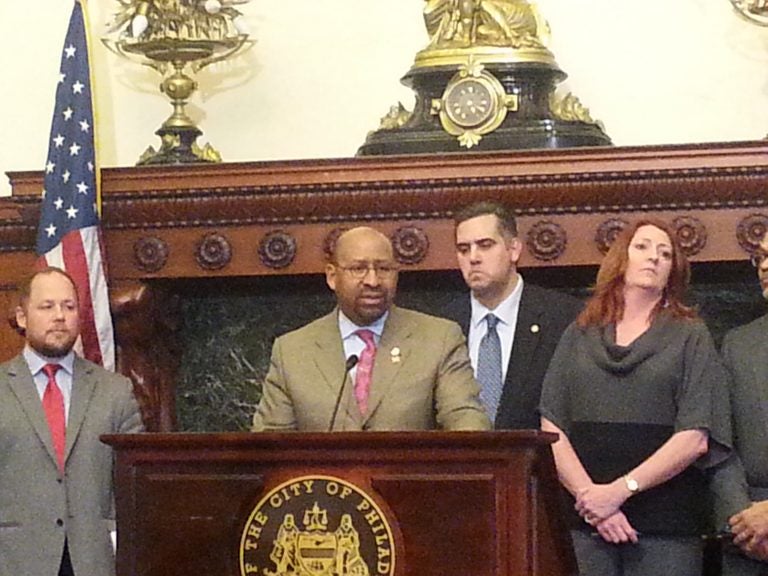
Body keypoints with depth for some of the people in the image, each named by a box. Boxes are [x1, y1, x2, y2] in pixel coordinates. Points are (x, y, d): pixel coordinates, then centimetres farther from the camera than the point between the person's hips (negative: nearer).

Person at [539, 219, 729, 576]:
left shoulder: (690, 336, 8)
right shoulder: (579, 336, 14)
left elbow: (694, 438, -3)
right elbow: (551, 430, 4)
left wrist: (621, 490, -11)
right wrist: (588, 494, -10)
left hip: (666, 522, -1)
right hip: (584, 520, 1)